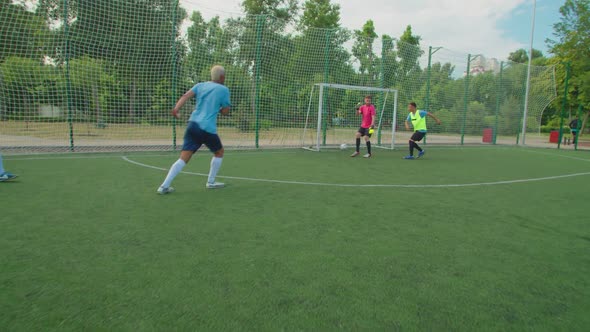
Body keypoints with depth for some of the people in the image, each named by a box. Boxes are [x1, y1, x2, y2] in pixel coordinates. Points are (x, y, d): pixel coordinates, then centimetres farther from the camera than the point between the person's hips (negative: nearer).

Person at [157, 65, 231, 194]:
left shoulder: (201, 85, 16)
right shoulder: (224, 89, 4)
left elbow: (186, 95, -1)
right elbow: (225, 111, 7)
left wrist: (176, 108, -13)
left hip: (193, 124, 5)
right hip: (208, 129, -4)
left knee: (183, 158, 2)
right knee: (219, 152, 21)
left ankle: (164, 186, -7)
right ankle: (211, 182, 25)